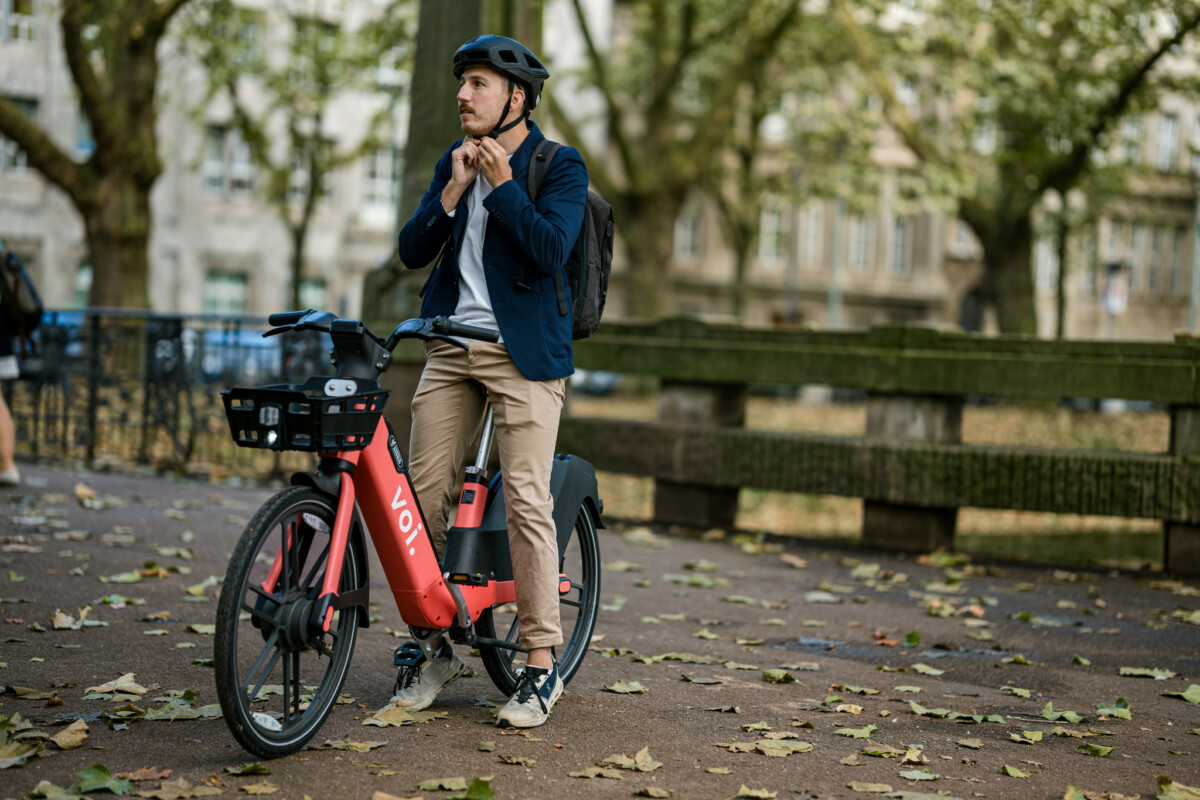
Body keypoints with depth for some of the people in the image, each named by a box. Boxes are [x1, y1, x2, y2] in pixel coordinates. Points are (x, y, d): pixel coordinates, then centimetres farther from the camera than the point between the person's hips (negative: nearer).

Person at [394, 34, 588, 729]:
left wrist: (502, 183, -13)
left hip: (523, 352, -5)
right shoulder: (455, 162, 15)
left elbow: (551, 250, -16)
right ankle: (434, 646, 16)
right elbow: (413, 251, 6)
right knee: (424, 492, 2)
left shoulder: (560, 166, -2)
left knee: (527, 500, -9)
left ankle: (542, 663, 0)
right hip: (451, 349, 6)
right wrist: (455, 190, -6)